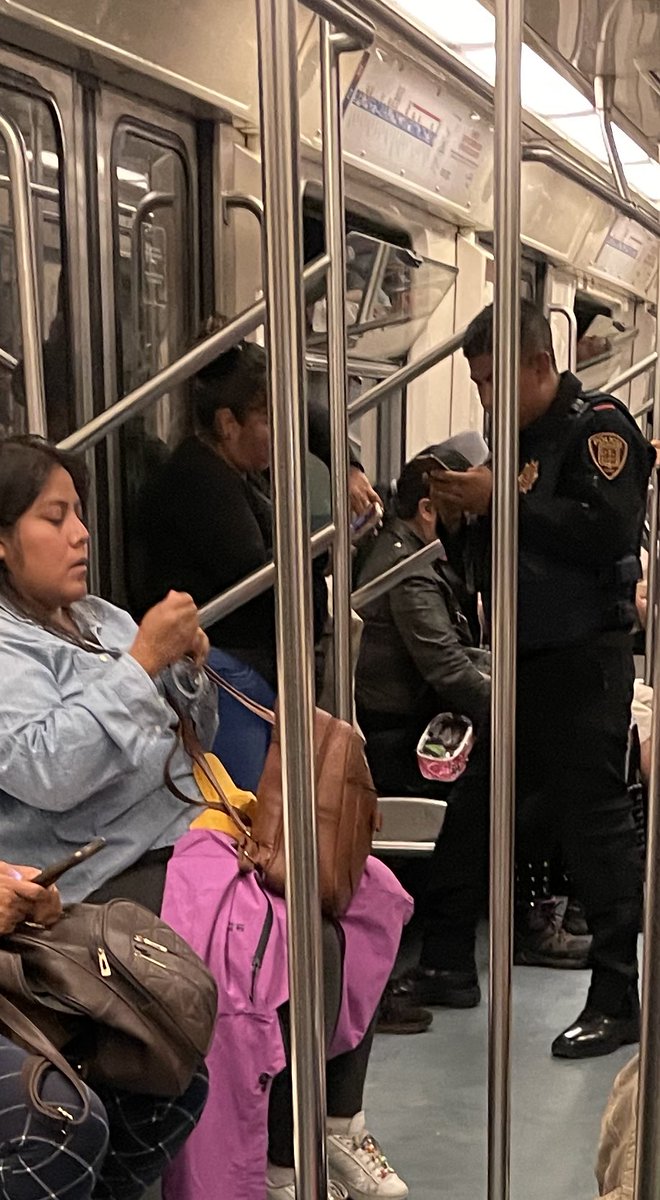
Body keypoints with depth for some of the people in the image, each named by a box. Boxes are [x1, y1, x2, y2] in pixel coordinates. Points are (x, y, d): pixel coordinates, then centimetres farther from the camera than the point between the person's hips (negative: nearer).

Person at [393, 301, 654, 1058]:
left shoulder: (597, 426, -9)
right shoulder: (517, 442, 14)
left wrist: (503, 501, -22)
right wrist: (468, 518, -1)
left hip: (584, 661, -8)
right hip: (523, 661, 8)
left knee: (592, 819, -4)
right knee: (480, 807, 12)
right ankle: (448, 961, 26)